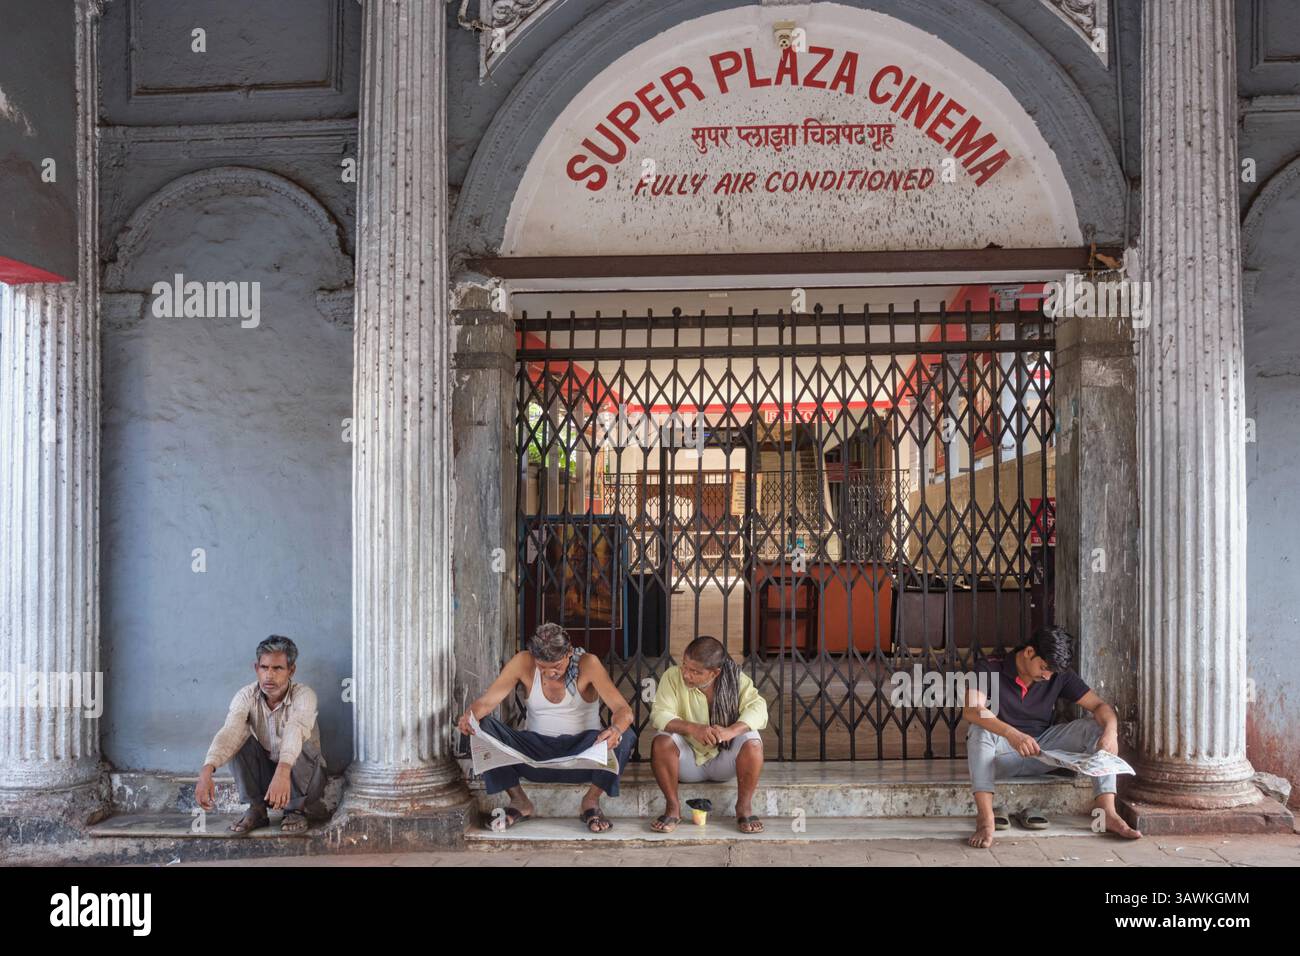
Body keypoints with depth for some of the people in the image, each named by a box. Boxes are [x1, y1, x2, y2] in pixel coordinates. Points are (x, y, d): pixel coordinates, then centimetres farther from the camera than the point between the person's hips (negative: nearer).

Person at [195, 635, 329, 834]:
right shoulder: (246, 696, -14)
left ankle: (296, 810, -13)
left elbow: (296, 729, -45)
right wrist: (206, 772, -51)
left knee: (303, 745, -33)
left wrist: (283, 771, -65)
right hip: (263, 776, 3)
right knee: (240, 739, -21)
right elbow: (229, 731, -32)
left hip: (304, 778, -3)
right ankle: (256, 810, -10)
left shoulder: (303, 695, -23)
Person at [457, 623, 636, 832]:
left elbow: (623, 710, -23)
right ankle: (520, 802, -6)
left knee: (625, 736, -32)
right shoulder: (523, 662, -9)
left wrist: (616, 730, -47)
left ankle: (591, 800, -8)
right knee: (483, 727, -22)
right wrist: (469, 716, -35)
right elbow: (487, 701, -11)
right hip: (536, 749, 2)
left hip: (581, 752, -2)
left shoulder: (588, 664, -15)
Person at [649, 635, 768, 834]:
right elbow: (659, 714, -21)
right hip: (687, 761, 0)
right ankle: (672, 807, -14)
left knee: (752, 741, -29)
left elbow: (758, 709, -22)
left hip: (724, 762, 0)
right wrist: (692, 728, -40)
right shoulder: (673, 676, -12)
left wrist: (731, 730, -42)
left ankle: (744, 806, -12)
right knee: (662, 741, -30)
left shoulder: (737, 680, -9)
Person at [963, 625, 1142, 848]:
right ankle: (985, 818, -45)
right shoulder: (991, 669, -15)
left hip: (1042, 751, 4)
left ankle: (1108, 813, -25)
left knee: (1096, 727, -14)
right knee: (979, 730, -36)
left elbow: (1099, 705, -4)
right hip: (1002, 754, -4)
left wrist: (1110, 731, -28)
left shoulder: (1059, 676, -1)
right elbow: (971, 710, -31)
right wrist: (1012, 734, -48)